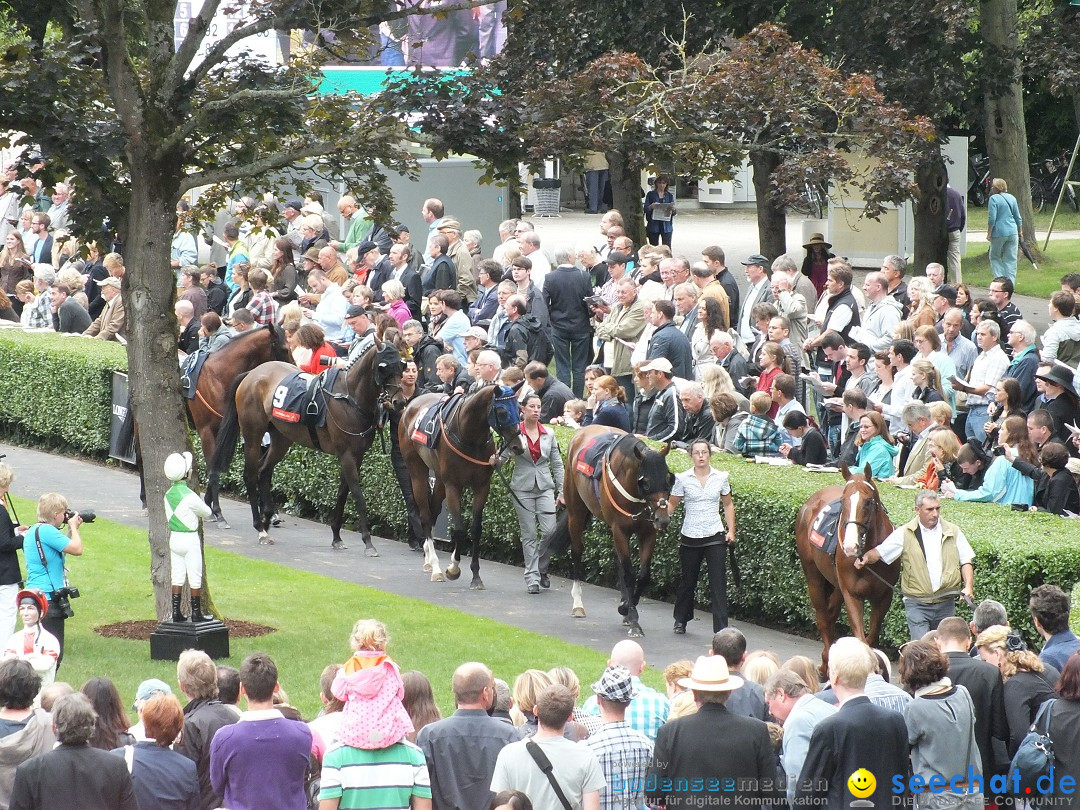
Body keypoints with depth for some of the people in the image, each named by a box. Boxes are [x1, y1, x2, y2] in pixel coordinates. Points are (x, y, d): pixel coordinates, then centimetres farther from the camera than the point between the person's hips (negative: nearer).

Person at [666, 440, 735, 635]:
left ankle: (721, 628, -6)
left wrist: (731, 530, 2)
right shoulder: (682, 479, -3)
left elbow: (728, 505, 10)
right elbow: (672, 504, 4)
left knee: (718, 583, -6)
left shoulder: (721, 478, 0)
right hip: (690, 538, 0)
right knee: (687, 581, 13)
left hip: (715, 537, 0)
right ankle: (681, 620, 36)